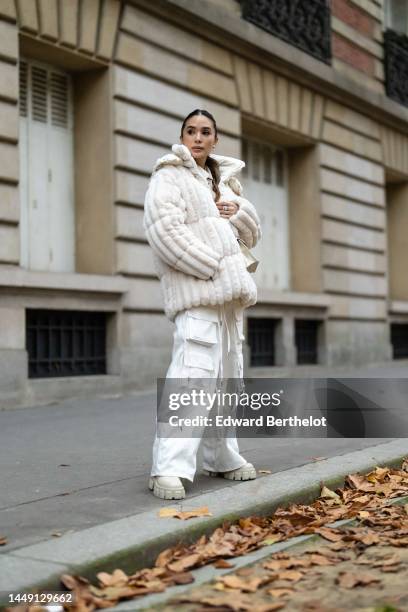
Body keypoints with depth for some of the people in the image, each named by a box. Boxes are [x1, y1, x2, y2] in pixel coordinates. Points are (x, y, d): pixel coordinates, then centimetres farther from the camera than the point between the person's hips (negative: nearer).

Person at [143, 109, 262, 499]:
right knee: (193, 372, -21)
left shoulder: (223, 180, 22)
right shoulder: (169, 176, -1)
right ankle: (169, 468, -23)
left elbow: (252, 235, 23)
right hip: (195, 290, -8)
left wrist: (240, 211, 1)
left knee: (227, 375, 13)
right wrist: (214, 267, -19)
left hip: (228, 291, 9)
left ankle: (221, 458, 26)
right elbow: (164, 229, -17)